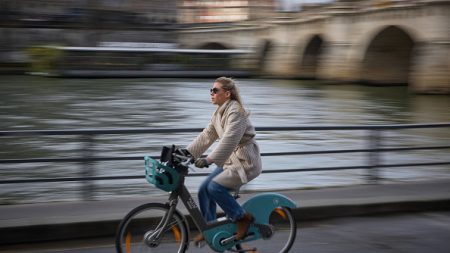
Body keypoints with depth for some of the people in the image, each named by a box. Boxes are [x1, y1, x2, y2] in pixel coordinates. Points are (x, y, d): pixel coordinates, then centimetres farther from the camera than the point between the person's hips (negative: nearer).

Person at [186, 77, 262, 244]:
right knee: (204, 190, 2)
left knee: (215, 187, -23)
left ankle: (242, 218, -5)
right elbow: (206, 136, 11)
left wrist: (209, 160, -37)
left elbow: (229, 140, -30)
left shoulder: (235, 112, -19)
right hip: (231, 161, 9)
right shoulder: (218, 113, 10)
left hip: (246, 162, -9)